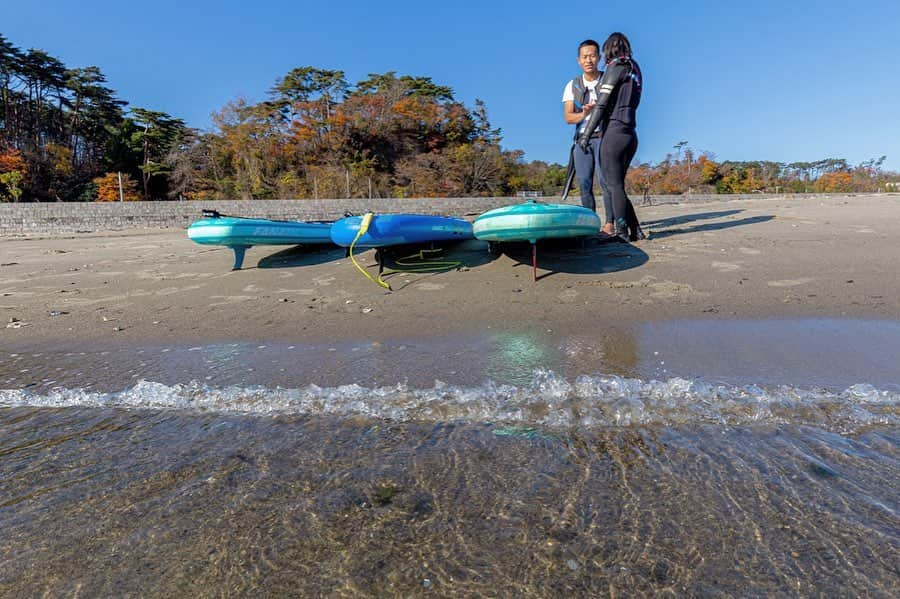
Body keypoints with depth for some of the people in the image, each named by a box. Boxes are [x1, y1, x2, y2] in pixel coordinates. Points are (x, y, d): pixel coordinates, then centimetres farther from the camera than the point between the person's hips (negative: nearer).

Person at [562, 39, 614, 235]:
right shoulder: (572, 86, 9)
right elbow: (568, 117, 0)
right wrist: (584, 114, -21)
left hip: (603, 136, -3)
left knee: (605, 179, -14)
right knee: (584, 182, -1)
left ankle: (609, 223, -11)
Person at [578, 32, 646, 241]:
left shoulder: (616, 67, -2)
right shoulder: (634, 69, 21)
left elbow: (602, 104, -9)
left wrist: (586, 134, -10)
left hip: (613, 132, -8)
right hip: (630, 134, 8)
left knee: (614, 185, -6)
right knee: (617, 184, 11)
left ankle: (622, 233, -6)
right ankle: (635, 231, 10)